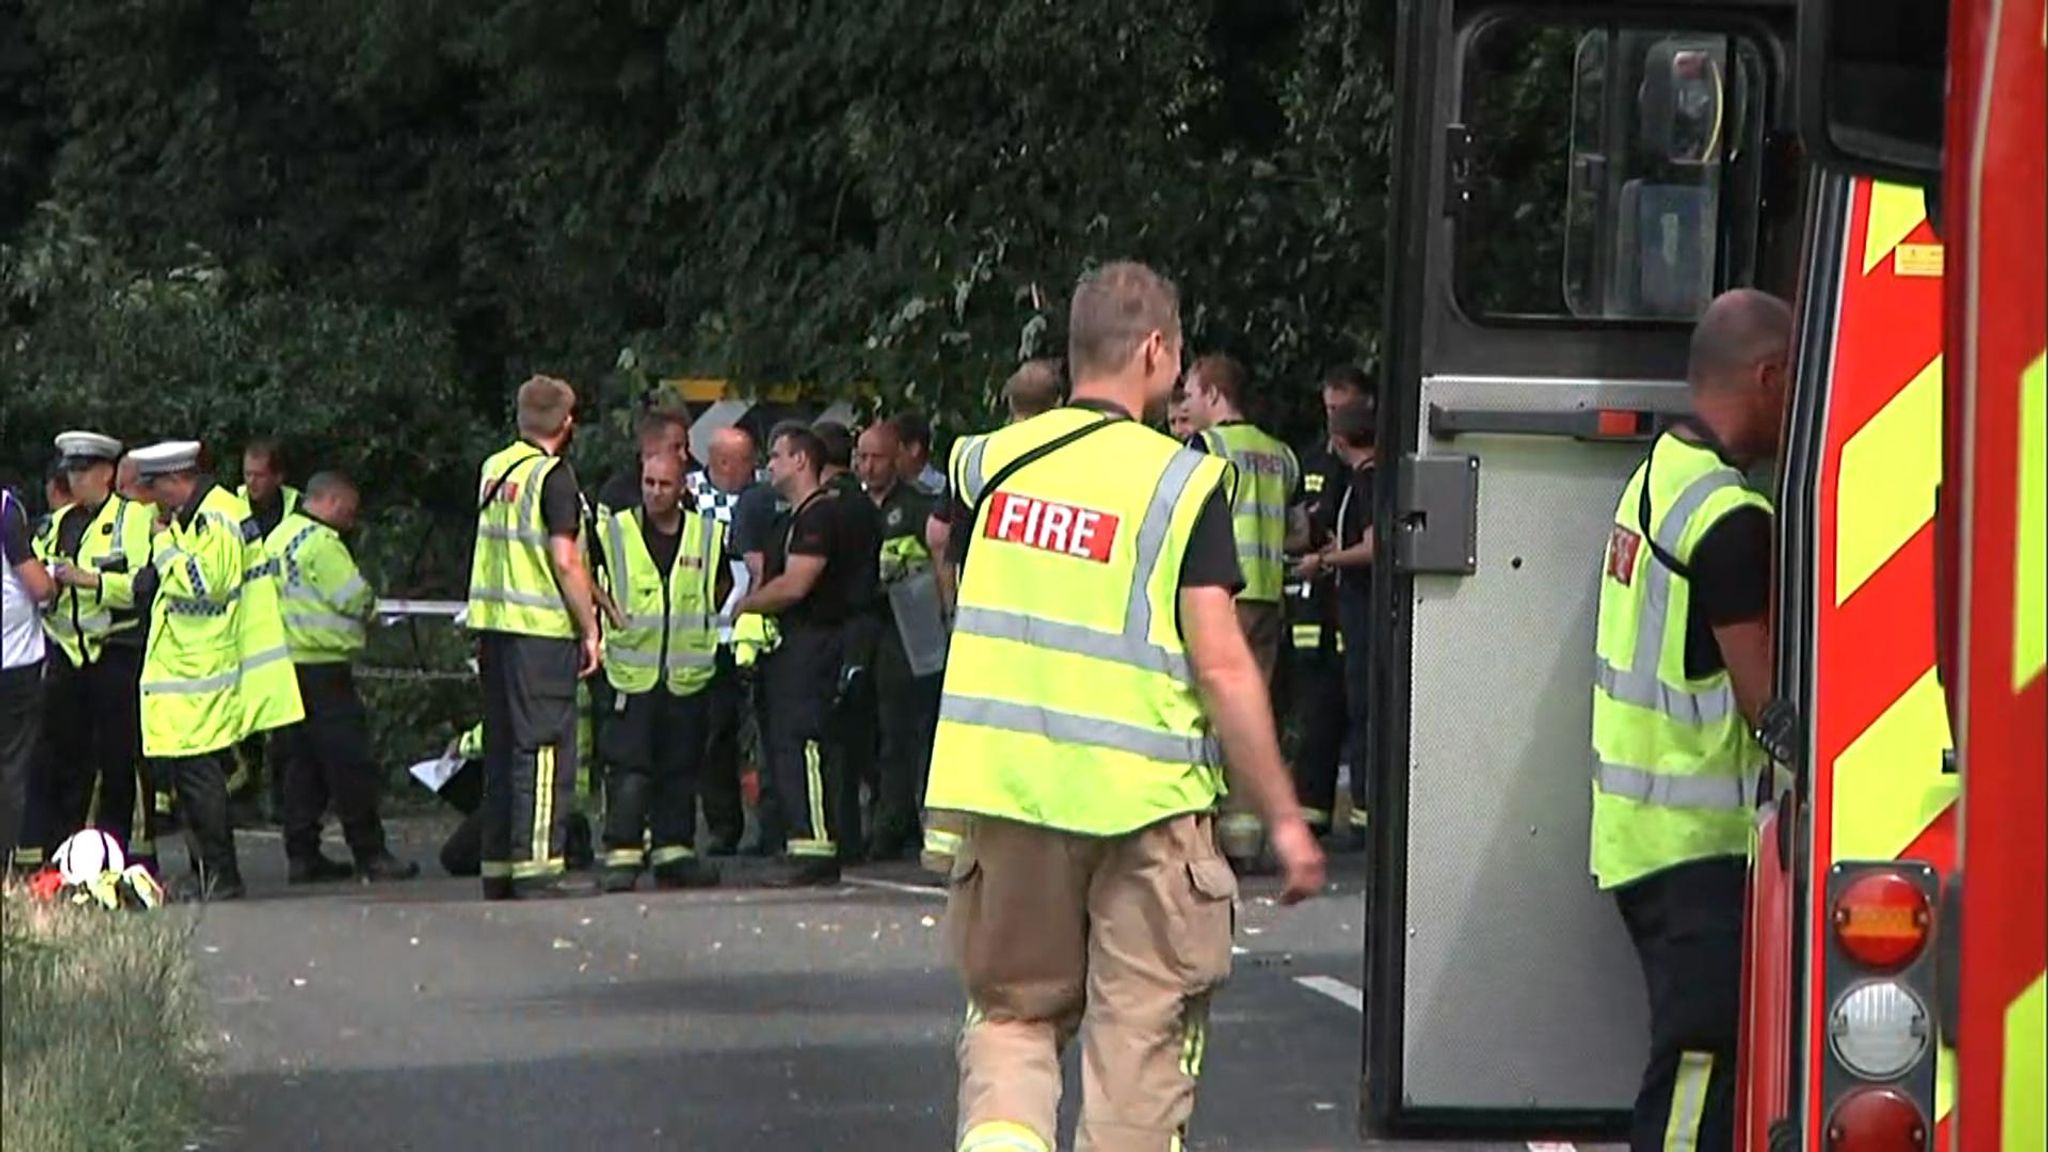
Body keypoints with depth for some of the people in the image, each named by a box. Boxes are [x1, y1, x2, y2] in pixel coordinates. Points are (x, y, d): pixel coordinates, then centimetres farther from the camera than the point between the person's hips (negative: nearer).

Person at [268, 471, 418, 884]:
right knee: (350, 762, -6)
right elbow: (357, 600, -14)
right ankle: (370, 854, -5)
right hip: (320, 665, -10)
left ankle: (302, 854, 12)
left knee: (303, 763, 12)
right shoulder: (320, 542, -14)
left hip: (285, 662, 10)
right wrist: (371, 608, 8)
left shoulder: (278, 537, 17)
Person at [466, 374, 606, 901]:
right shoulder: (553, 477, -11)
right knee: (545, 746, -6)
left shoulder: (493, 469, 13)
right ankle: (538, 863, -10)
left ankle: (498, 865, 12)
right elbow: (565, 562, -16)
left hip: (491, 621, 8)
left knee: (503, 747, 11)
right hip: (542, 628, -8)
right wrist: (590, 630, -8)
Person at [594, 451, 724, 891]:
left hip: (688, 676, 3)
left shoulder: (708, 537, 8)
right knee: (628, 771, -9)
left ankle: (673, 851, 17)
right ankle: (621, 856, -8)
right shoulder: (613, 533, 1)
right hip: (631, 673, -3)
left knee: (680, 770, 9)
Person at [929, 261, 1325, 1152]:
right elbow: (1221, 665, -13)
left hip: (1006, 787, 4)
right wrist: (1282, 817, -8)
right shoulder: (1183, 483, -9)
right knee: (1140, 1034, 6)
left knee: (1013, 1011, 15)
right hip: (1144, 796, -4)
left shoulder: (990, 462, 4)